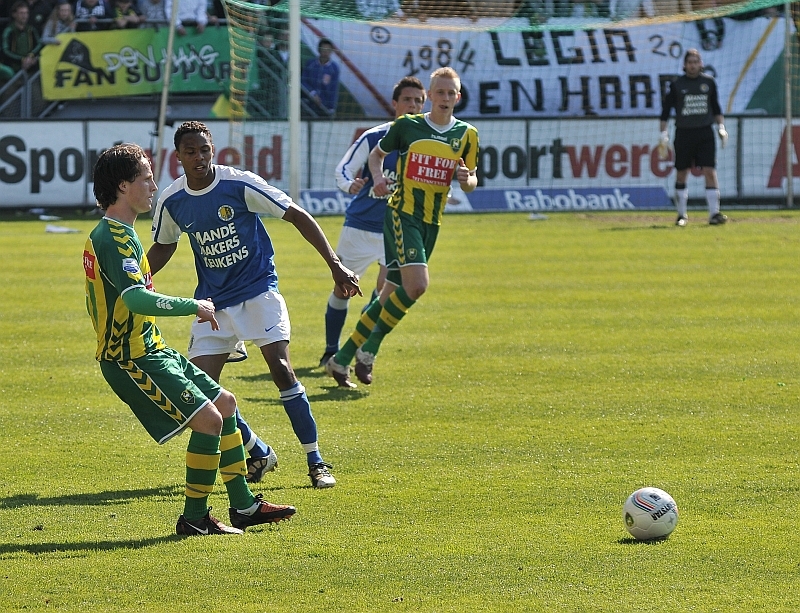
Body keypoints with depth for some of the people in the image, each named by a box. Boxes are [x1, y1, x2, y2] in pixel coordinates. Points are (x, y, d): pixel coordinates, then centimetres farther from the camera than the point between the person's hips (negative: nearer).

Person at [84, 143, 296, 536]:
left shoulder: (106, 235, 15)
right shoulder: (115, 239, -20)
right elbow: (136, 299, -35)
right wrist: (194, 307, -29)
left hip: (149, 350, 11)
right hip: (132, 360, -11)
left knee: (224, 403, 15)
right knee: (208, 418, -16)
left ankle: (243, 505, 19)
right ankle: (194, 518, -5)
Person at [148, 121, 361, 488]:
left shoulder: (241, 184, -14)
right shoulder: (171, 201, -3)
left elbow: (298, 217, -9)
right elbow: (163, 247, 17)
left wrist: (335, 266, -13)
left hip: (259, 291, -4)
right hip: (213, 300, 4)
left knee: (281, 369, -18)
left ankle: (316, 462, -8)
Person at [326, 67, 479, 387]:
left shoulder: (467, 135, 7)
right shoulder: (407, 125, -1)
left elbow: (472, 181, 13)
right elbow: (376, 154, 14)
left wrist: (466, 179, -11)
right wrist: (378, 176, -6)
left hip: (431, 222, 4)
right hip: (401, 213, -4)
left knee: (391, 294, 6)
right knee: (416, 284, -23)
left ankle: (342, 359, 15)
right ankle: (368, 348, -7)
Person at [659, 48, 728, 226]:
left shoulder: (709, 82, 7)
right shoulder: (676, 85, 0)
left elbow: (716, 107, 17)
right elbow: (665, 110, 3)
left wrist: (721, 127, 9)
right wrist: (664, 135, -2)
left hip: (705, 133, 1)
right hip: (684, 133, -1)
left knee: (710, 172, -10)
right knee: (681, 174, 4)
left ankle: (714, 213, -12)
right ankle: (682, 215, 14)